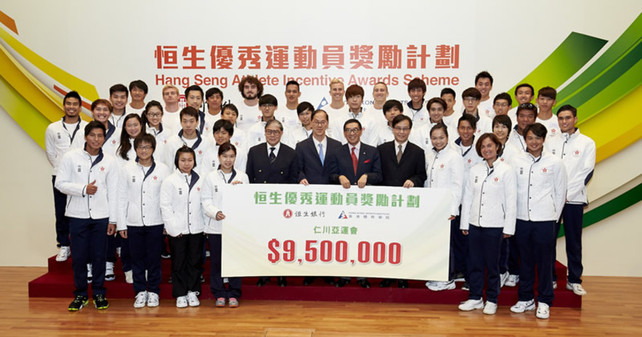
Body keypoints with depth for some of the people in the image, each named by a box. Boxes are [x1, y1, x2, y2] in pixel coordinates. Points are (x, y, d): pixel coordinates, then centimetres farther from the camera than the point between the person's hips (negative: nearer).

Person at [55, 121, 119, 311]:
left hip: (101, 216, 0)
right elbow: (60, 183, -1)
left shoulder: (109, 161, 2)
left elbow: (113, 192, 3)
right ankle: (80, 294, 20)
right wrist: (83, 189, -15)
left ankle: (99, 293, 20)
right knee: (78, 257, 5)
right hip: (77, 215, 0)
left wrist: (113, 220, 1)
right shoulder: (71, 157, 0)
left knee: (99, 256, 6)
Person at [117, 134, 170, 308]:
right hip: (133, 222, 1)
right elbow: (122, 197, 5)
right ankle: (140, 292, 22)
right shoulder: (127, 169, 3)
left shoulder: (163, 169, 0)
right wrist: (121, 224, 2)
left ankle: (153, 291, 20)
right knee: (137, 258, 8)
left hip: (155, 222, -1)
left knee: (154, 259, 6)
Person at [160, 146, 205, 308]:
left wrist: (204, 224, 0)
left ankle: (192, 292, 23)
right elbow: (165, 206, -5)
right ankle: (180, 294, 18)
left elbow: (203, 204, 8)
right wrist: (173, 227, -10)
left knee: (195, 262, 9)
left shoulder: (199, 180, 6)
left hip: (196, 228, 3)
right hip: (177, 230, -2)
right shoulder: (170, 181, -3)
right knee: (179, 263, 6)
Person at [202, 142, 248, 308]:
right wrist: (216, 213, -16)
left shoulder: (242, 177, 9)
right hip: (215, 226, 0)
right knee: (216, 260, 5)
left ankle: (233, 294, 15)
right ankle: (219, 294, 17)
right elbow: (206, 201, 0)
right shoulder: (211, 177, 6)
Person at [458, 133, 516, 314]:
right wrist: (465, 223, 8)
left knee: (492, 264, 5)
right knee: (474, 263, 9)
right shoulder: (474, 170, 8)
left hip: (494, 225, -4)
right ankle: (475, 298, 22)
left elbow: (511, 201, -4)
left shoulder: (506, 170, -3)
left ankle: (492, 300, 20)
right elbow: (467, 197, 10)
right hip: (475, 224, 4)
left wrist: (508, 228, -7)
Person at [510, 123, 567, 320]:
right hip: (522, 219, 3)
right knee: (525, 260, 11)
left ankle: (544, 302, 16)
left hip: (545, 220, -2)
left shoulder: (555, 163, 0)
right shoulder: (517, 162, 6)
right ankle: (525, 298, 24)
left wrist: (554, 215, 3)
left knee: (544, 261, 3)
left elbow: (560, 192, 5)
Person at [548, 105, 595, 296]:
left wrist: (567, 194, -10)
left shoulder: (586, 143, 3)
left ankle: (574, 280, 16)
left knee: (574, 242, 5)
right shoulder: (552, 142, 9)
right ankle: (549, 278, 15)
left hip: (574, 199, -2)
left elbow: (587, 172, -4)